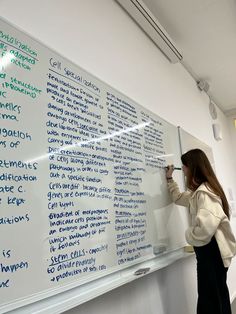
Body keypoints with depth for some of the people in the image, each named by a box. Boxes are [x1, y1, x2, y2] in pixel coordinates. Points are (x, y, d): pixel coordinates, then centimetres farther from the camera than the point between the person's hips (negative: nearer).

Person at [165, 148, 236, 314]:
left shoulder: (203, 192, -23)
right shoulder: (198, 191, 10)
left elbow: (206, 225, -37)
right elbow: (179, 198, 27)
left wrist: (190, 236, -17)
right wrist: (169, 179, 22)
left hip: (211, 249, -10)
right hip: (208, 248, 10)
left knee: (211, 299, 4)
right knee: (216, 295, 22)